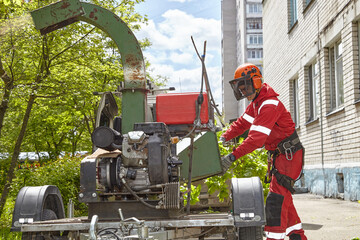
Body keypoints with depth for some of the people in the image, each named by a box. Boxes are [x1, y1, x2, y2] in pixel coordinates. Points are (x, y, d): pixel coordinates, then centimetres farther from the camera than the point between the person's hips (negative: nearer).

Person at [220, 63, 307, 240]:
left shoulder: (269, 105, -24)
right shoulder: (255, 104, 10)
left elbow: (256, 138, -31)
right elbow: (242, 123, 15)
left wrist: (233, 156, -32)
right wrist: (224, 137, -1)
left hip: (289, 154, -11)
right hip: (278, 155, 11)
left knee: (276, 198, -15)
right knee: (282, 198, 17)